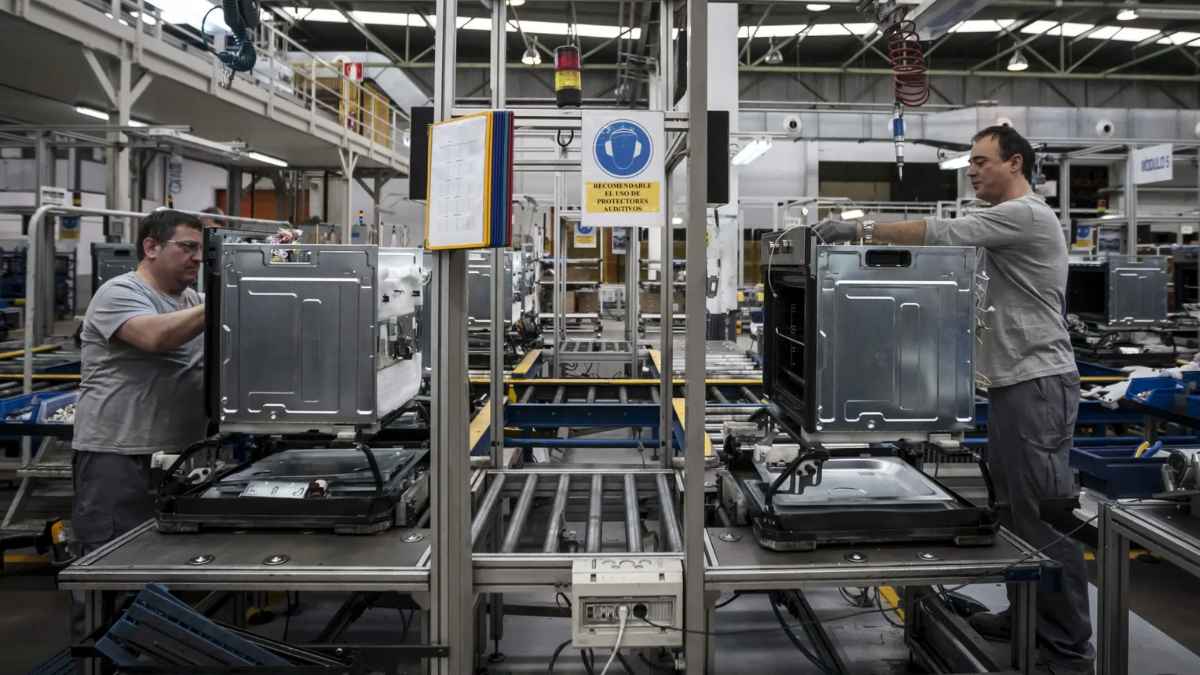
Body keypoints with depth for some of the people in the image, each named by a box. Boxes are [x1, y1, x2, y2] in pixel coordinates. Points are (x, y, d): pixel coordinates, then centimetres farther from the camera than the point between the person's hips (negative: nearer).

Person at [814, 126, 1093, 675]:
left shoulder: (1025, 214, -12)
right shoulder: (1006, 223, 21)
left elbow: (942, 234, -21)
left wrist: (861, 229, -18)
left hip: (1037, 385, -10)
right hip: (1014, 384, 10)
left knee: (1043, 513, -6)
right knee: (1015, 508, 15)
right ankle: (1029, 617, 26)